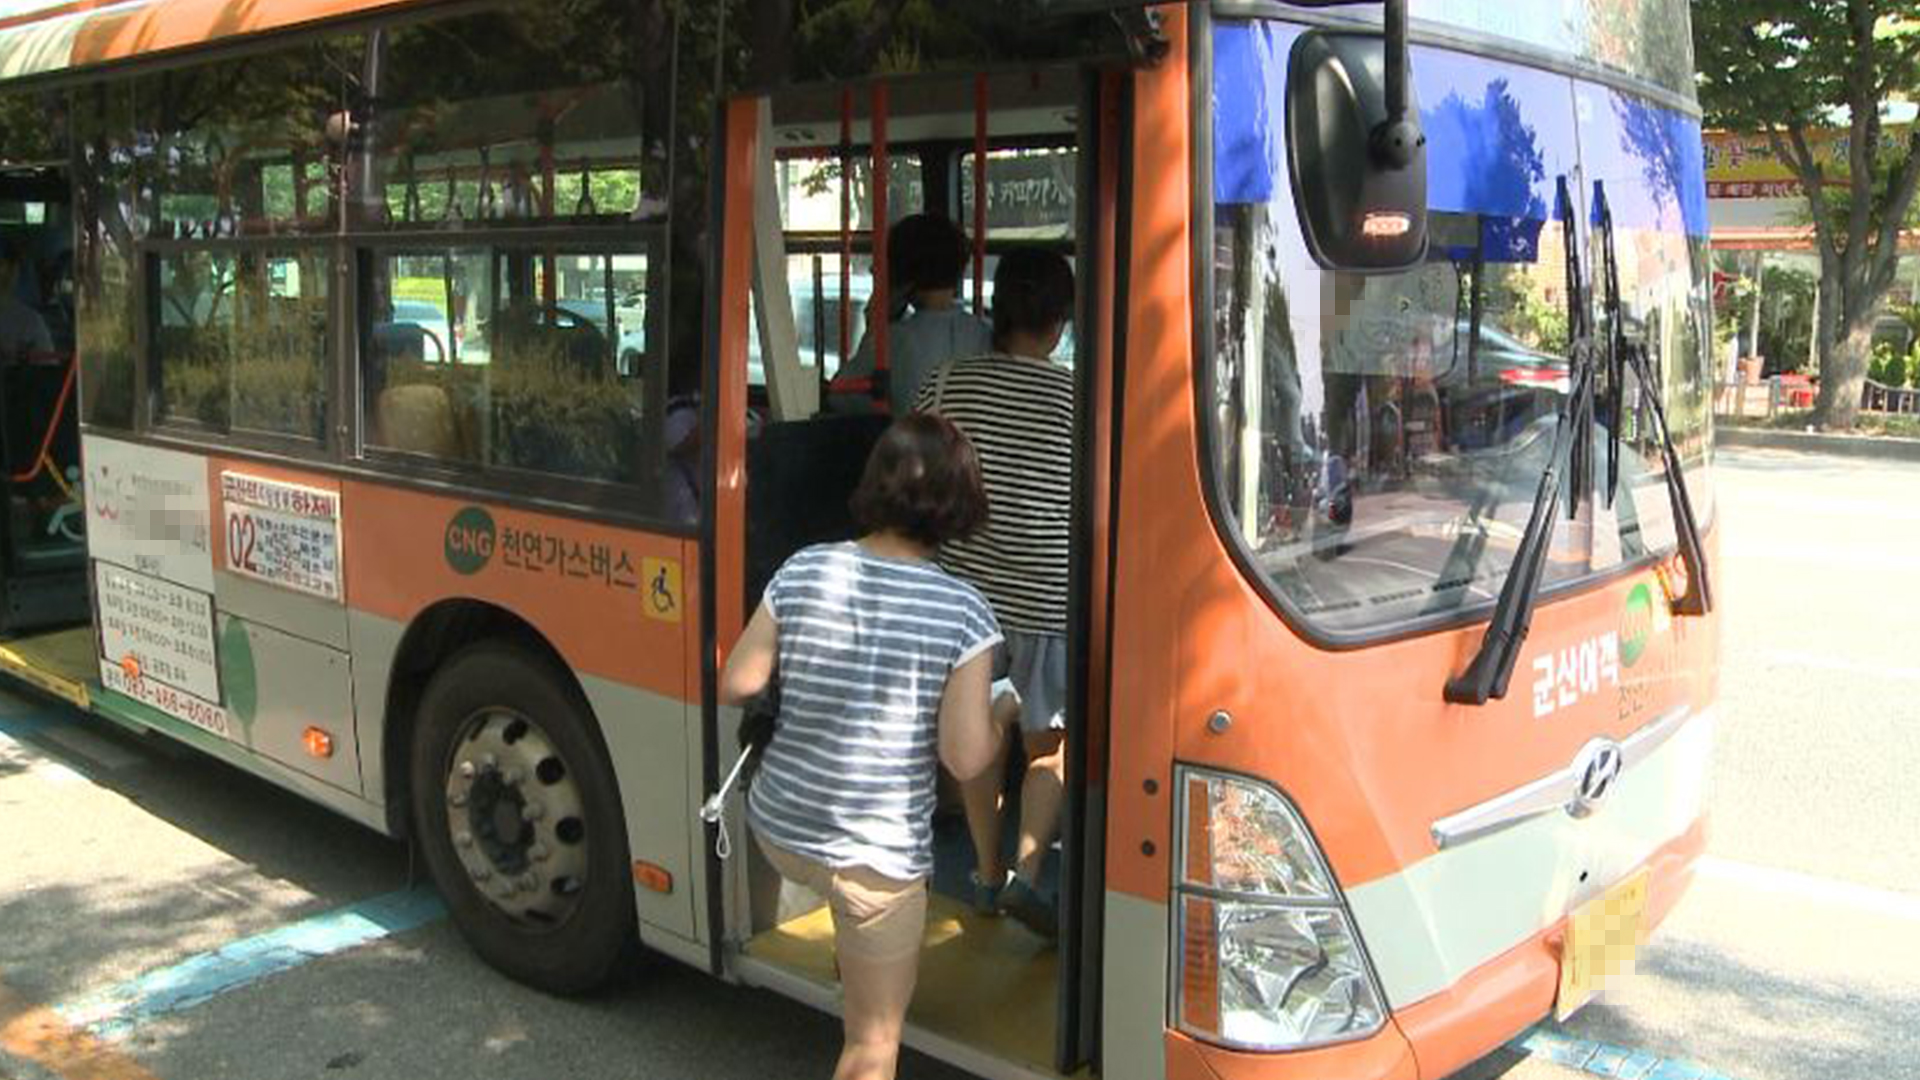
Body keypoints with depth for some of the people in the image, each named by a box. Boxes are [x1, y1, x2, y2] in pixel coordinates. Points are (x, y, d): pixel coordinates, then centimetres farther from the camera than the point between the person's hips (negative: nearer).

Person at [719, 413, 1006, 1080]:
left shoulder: (803, 572, -6)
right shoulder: (963, 612, -15)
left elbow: (735, 686, 0)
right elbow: (966, 758, -14)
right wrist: (1002, 720, 6)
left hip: (776, 831, 4)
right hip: (879, 856, -4)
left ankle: (851, 960, 54)